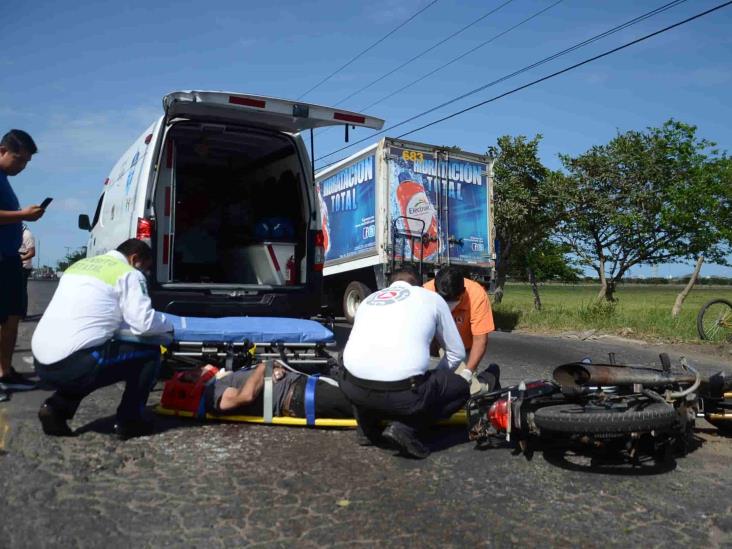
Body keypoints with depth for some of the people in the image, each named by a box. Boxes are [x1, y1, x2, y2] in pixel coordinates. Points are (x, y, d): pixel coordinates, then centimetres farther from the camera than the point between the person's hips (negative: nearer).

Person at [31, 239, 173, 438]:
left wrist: (118, 324, 24)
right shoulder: (128, 273, -1)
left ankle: (56, 407, 15)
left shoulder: (80, 265, 22)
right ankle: (128, 421, 10)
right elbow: (144, 323, -9)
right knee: (150, 353, 7)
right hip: (72, 365, -8)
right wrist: (168, 325, 10)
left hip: (41, 363, 8)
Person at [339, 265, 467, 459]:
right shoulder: (431, 297, 17)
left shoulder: (369, 299, 26)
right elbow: (457, 353, 20)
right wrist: (435, 380, 38)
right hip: (401, 394, -4)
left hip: (354, 390, 5)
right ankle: (405, 428, 2)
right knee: (461, 388, 21)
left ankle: (367, 429, 21)